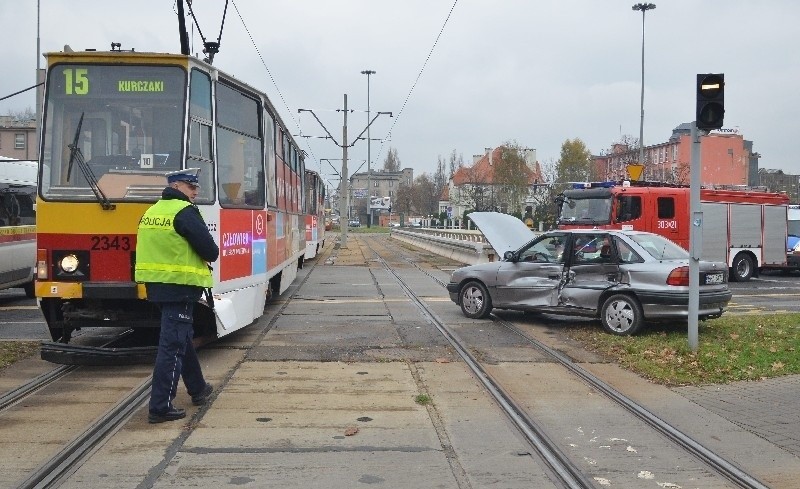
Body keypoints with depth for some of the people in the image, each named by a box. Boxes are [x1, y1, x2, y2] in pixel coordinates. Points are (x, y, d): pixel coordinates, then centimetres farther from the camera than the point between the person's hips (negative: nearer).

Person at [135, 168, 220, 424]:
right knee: (172, 344, -6)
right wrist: (211, 256, 7)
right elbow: (209, 248, -17)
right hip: (180, 285, -9)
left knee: (184, 337, 22)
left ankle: (198, 389, 36)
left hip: (156, 284, 9)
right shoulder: (185, 211, -13)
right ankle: (160, 407, -4)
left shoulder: (152, 211, 13)